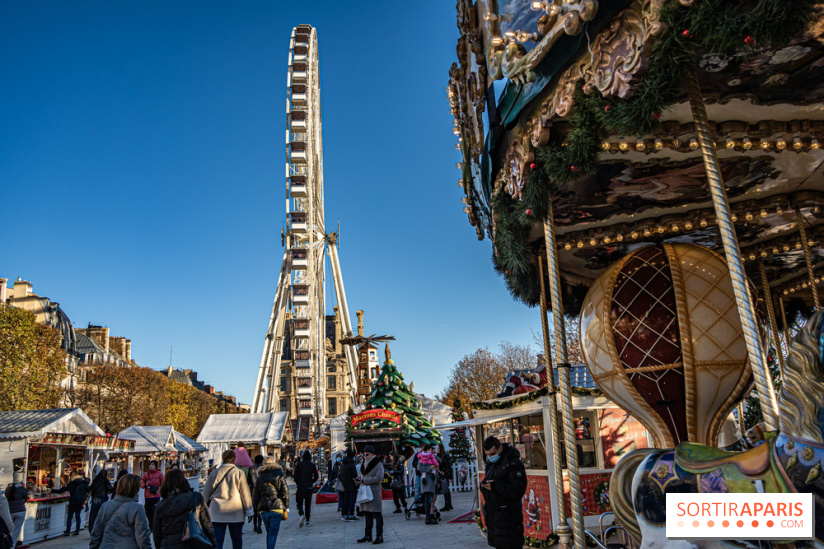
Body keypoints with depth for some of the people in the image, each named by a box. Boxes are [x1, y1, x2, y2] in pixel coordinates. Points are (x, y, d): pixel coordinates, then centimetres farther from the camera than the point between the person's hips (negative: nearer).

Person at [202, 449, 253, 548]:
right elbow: (245, 493, -3)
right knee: (236, 538, 12)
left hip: (217, 513, 2)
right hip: (235, 513, -1)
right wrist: (248, 509, 5)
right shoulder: (239, 473, -5)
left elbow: (206, 493, 9)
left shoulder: (214, 473, 3)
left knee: (218, 539, 3)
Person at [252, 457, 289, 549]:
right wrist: (286, 508, 5)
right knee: (273, 533, 0)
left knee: (269, 532, 19)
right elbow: (285, 494, -2)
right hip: (276, 508, -3)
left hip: (263, 509, 3)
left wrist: (257, 509, 18)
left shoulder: (259, 479, 9)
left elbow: (255, 496, 9)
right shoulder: (280, 477, 2)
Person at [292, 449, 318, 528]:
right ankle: (307, 520, 13)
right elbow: (316, 476, -3)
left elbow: (295, 476, -5)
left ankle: (302, 515, -24)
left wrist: (298, 483, 10)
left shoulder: (299, 464, -2)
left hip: (300, 487, -2)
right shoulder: (312, 465, 1)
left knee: (299, 503, 3)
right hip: (309, 487, 2)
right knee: (308, 504, 12)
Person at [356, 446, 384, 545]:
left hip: (374, 493, -8)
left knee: (377, 515, -5)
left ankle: (379, 536, -1)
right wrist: (361, 480, 4)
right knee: (367, 515, 14)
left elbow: (379, 477, -19)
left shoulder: (378, 464, -8)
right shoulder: (364, 464, 15)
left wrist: (365, 480, -17)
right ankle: (368, 535, 21)